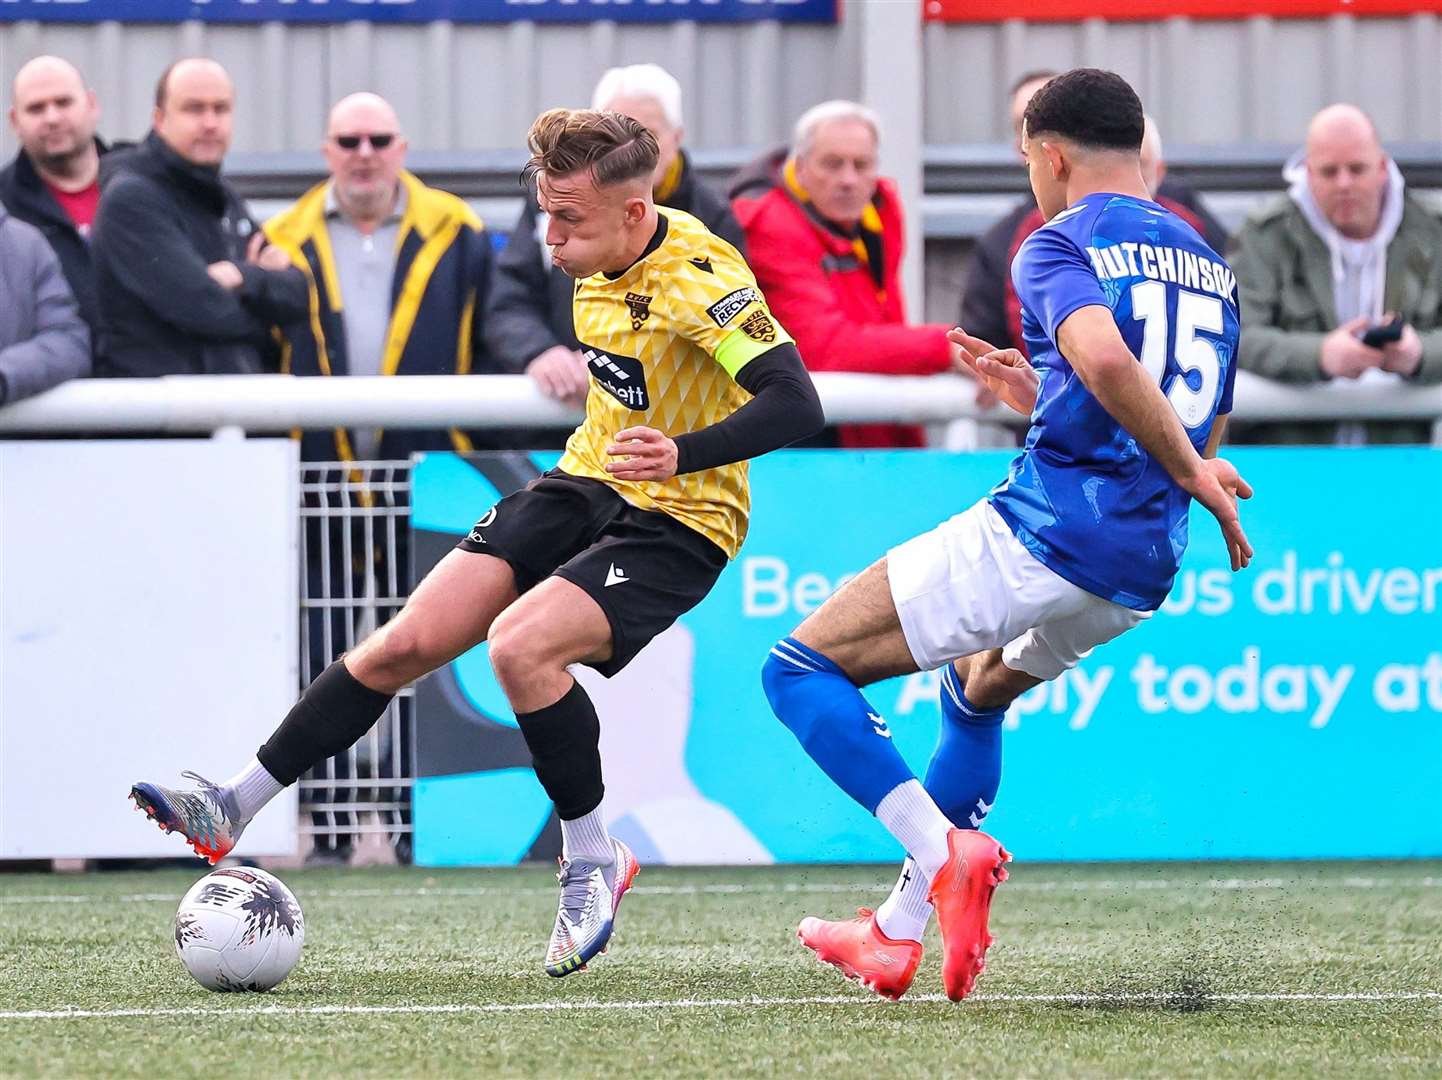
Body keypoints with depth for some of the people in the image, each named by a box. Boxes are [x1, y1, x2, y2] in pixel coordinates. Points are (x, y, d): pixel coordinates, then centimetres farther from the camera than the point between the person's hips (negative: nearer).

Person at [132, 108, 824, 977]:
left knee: (519, 644, -29)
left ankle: (594, 863, -9)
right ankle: (232, 811, 1)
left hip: (678, 522, -8)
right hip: (586, 482, 8)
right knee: (409, 643, -3)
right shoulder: (602, 258, 1)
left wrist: (683, 454, -47)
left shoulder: (700, 282, -24)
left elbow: (796, 406, -35)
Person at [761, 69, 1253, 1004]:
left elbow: (1106, 360, -28)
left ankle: (947, 853, -17)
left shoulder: (1062, 243, -6)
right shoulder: (1211, 269, 18)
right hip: (1143, 574, 8)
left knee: (803, 668, 0)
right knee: (977, 688, 35)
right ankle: (900, 934, 33)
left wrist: (1192, 472, -18)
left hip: (1042, 533, -8)